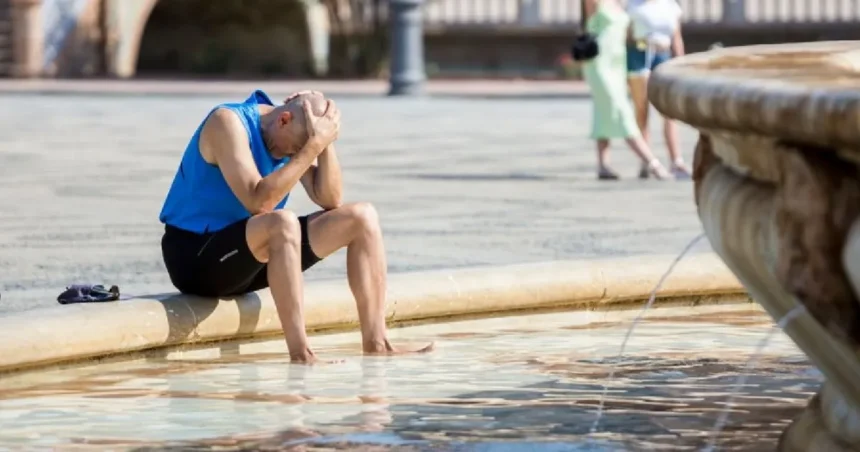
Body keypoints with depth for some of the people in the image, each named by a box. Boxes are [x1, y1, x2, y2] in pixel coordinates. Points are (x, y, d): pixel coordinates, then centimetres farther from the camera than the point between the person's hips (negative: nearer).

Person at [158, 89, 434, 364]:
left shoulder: (295, 135, 3)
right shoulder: (227, 122, -20)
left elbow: (331, 200, -2)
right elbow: (258, 201, -31)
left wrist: (325, 142, -15)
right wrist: (314, 146, -30)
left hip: (251, 254, 8)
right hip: (194, 257, -8)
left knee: (362, 217, -2)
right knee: (283, 222, -38)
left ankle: (376, 343, -6)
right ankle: (300, 354, -40)